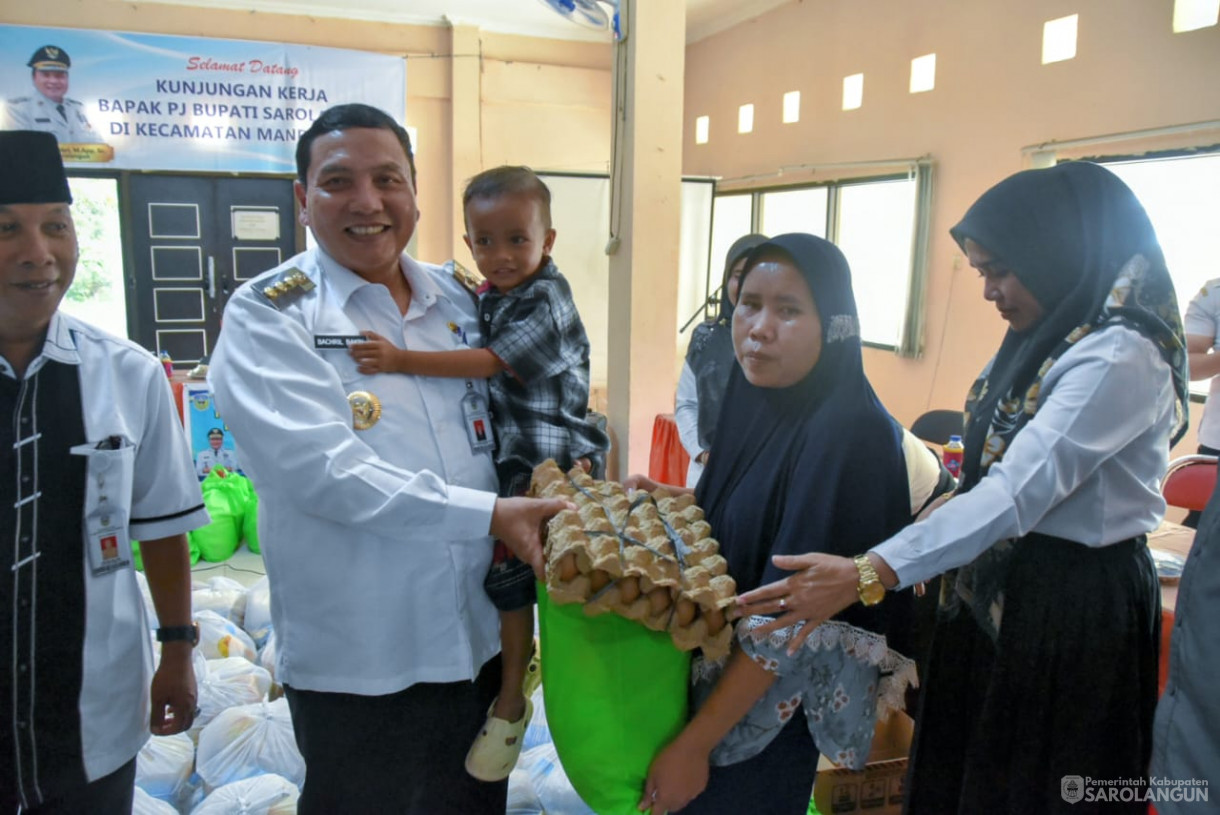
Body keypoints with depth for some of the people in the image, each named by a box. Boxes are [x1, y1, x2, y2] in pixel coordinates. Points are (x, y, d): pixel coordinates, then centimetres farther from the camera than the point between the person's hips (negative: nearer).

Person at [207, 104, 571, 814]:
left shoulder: (460, 301, 5)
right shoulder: (266, 315, -9)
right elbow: (323, 470, -22)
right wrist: (489, 513, -25)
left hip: (481, 641, 5)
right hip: (354, 667, -4)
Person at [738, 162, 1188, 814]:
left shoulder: (1120, 357, -21)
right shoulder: (1044, 340, 8)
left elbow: (1020, 493, -31)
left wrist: (869, 574, -37)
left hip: (1075, 605, -8)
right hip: (996, 585, 8)